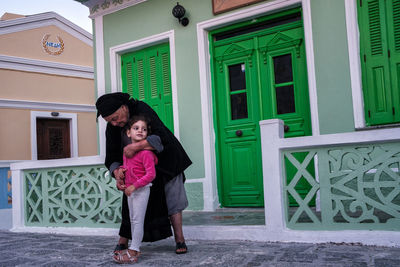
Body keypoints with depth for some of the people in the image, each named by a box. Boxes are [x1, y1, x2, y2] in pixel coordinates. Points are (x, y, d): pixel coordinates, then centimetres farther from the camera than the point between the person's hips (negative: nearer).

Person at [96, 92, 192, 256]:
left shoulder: (142, 110, -29)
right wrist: (117, 174, -31)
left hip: (165, 160, -4)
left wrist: (135, 146, -46)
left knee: (172, 198, -3)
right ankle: (123, 241, 10)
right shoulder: (112, 128, -12)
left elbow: (162, 137, -40)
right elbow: (112, 157, -10)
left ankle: (179, 240, 5)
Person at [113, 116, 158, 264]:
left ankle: (133, 252, 0)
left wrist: (134, 186, -24)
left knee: (138, 220, -5)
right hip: (130, 190, 9)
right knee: (132, 220, 15)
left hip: (141, 190, -9)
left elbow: (151, 174, -22)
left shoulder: (145, 152, -17)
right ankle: (134, 248, 27)